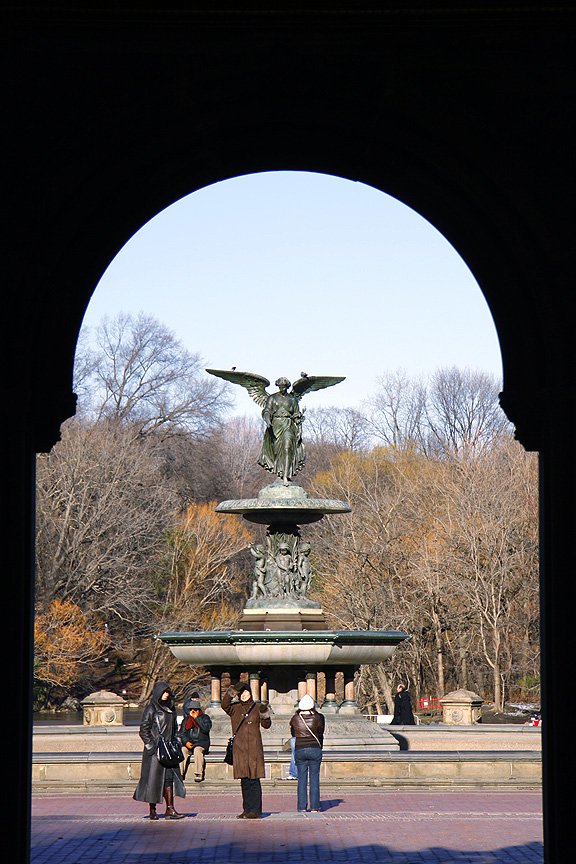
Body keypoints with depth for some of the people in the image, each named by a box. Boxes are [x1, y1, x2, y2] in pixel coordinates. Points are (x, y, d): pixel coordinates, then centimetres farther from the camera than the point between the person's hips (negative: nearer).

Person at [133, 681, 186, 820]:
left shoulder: (170, 708, 14)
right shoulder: (151, 708, -6)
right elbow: (144, 730, -9)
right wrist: (152, 745, -15)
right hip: (155, 747, -6)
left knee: (169, 776, -2)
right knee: (154, 777, -2)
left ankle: (170, 809, -5)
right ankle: (152, 810, 5)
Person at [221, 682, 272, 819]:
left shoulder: (257, 707, 7)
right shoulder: (235, 708, 11)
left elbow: (266, 725, 5)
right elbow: (225, 705, -8)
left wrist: (264, 714, -13)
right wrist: (232, 692, -18)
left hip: (254, 747, -2)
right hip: (240, 748, 2)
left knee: (254, 779, -7)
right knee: (244, 780, 5)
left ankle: (256, 810, -5)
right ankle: (247, 809, 11)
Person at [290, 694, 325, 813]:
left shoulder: (295, 719, -2)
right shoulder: (317, 718, -7)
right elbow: (321, 733, 5)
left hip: (299, 750, 1)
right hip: (315, 749, -1)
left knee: (302, 778, 6)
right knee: (314, 778, 4)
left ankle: (302, 807, 3)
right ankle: (314, 807, 2)